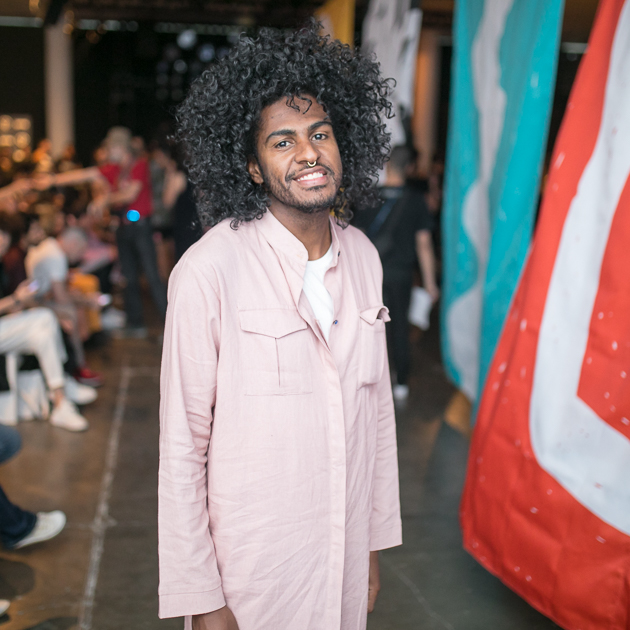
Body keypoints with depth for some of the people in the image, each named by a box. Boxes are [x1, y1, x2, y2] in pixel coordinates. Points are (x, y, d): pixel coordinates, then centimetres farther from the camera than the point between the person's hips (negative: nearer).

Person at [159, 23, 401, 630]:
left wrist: (374, 542, 10)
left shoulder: (363, 257, 0)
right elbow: (182, 446, -14)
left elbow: (377, 409, 7)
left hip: (346, 556, 5)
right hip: (250, 569, -5)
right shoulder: (208, 272, -18)